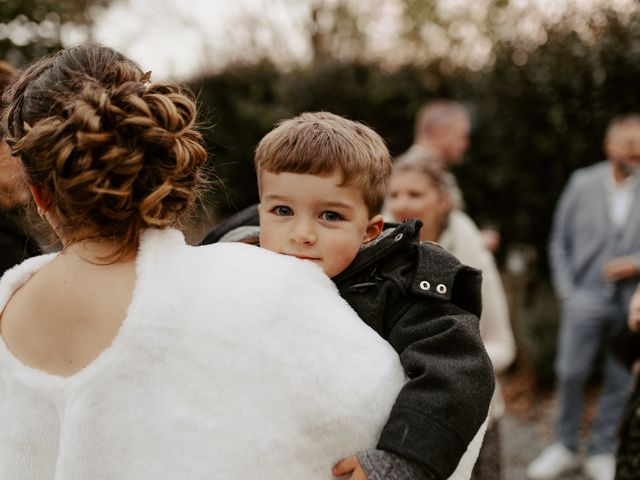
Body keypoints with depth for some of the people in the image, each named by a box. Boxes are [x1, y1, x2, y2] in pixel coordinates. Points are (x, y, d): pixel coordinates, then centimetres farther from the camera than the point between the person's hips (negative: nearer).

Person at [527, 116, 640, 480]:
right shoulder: (583, 183, 3)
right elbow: (560, 241, 8)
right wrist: (565, 289, 1)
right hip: (587, 296, 0)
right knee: (571, 373, -3)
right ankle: (565, 447, 16)